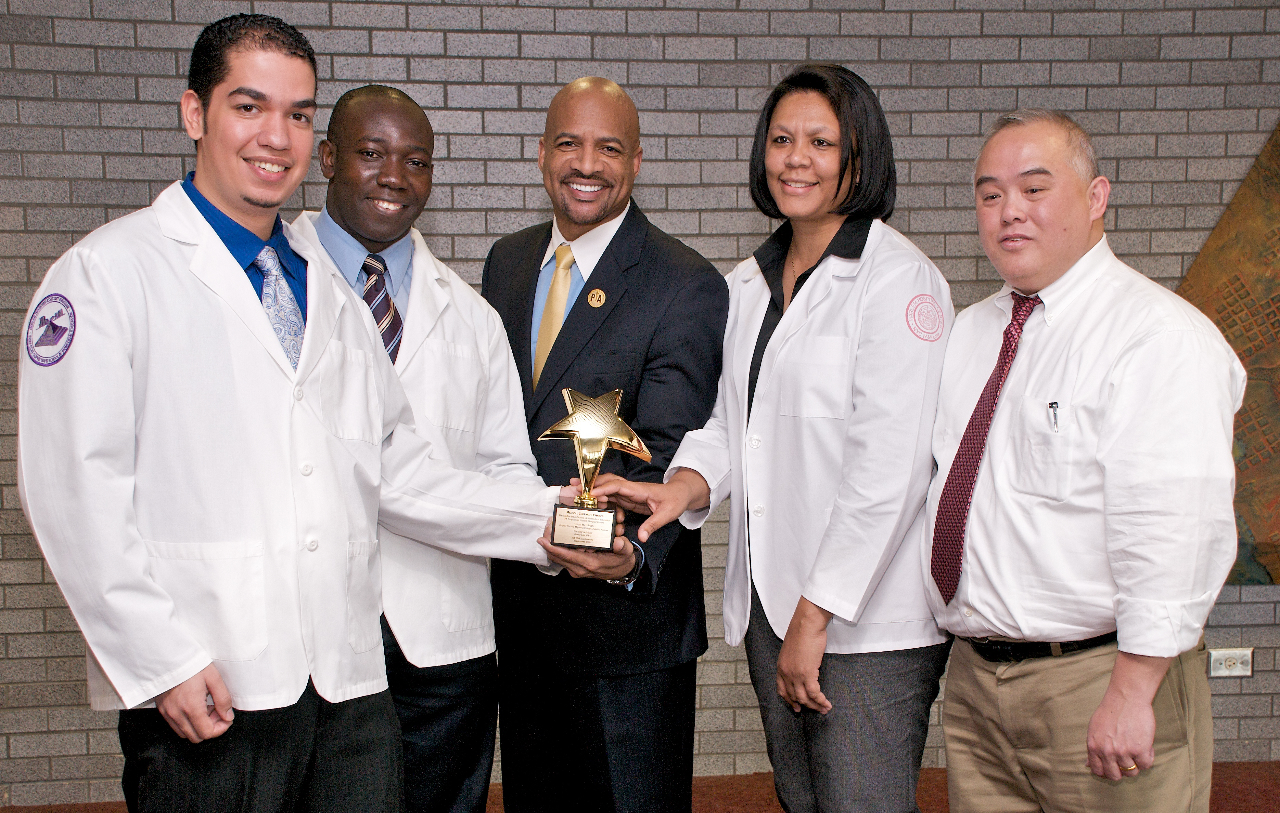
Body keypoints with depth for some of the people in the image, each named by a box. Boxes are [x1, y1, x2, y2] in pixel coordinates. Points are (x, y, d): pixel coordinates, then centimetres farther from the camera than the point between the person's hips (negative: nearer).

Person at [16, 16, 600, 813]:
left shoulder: (331, 294, 17)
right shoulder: (109, 273, -3)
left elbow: (396, 471, 15)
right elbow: (76, 487, -10)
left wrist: (542, 515, 4)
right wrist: (162, 661, -15)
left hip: (353, 686, 5)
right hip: (205, 698, -5)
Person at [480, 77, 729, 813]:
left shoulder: (688, 286, -13)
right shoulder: (507, 263, 7)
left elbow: (671, 450, -22)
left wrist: (634, 553, -39)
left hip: (627, 607, -6)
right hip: (516, 605, 6)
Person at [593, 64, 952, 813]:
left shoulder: (900, 279, -11)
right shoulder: (750, 282, 13)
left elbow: (888, 468, -17)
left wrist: (816, 614, -17)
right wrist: (685, 485, -6)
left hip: (869, 619, -7)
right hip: (768, 598, 7)